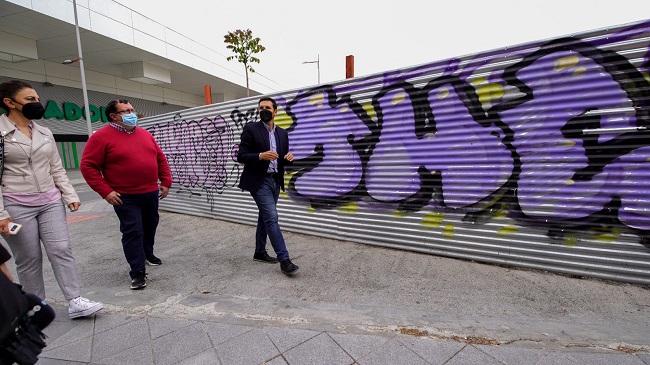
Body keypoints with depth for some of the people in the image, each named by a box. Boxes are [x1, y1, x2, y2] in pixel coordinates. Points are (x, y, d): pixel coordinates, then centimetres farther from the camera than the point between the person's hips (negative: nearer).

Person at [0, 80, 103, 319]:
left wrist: (70, 195, 3)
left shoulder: (45, 133, 9)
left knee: (62, 250, 0)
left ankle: (75, 302, 4)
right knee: (29, 260, 6)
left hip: (51, 202, 4)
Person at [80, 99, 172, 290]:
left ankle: (148, 254, 41)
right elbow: (88, 166, -9)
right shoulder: (102, 137, -8)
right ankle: (138, 273, 5)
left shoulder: (145, 134, 9)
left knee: (150, 226, 18)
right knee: (133, 232, -4)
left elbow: (161, 158, 13)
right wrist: (105, 192, -15)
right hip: (125, 197, -6)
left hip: (151, 193, 6)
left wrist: (166, 182, 8)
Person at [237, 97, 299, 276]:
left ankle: (259, 252, 30)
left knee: (265, 217, 15)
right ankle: (284, 260, -7)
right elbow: (241, 157, -8)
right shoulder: (251, 129, -5)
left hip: (275, 181, 6)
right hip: (259, 181, -6)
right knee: (272, 218, -12)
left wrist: (288, 158, -8)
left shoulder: (282, 133, 11)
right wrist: (260, 156, -25)